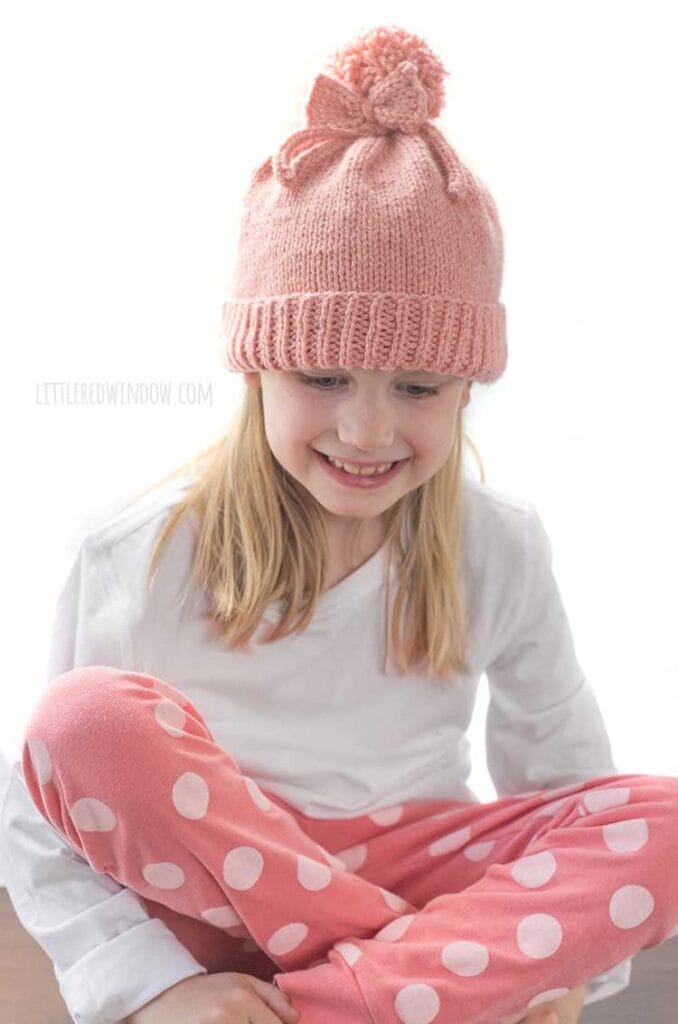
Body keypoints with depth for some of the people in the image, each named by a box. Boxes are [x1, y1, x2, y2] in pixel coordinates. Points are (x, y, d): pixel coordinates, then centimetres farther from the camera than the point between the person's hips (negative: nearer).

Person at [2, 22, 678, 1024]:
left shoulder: (499, 549, -5)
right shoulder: (143, 555, -12)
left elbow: (563, 776, 2)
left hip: (419, 887, 2)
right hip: (212, 894, -1)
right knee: (89, 718, -29)